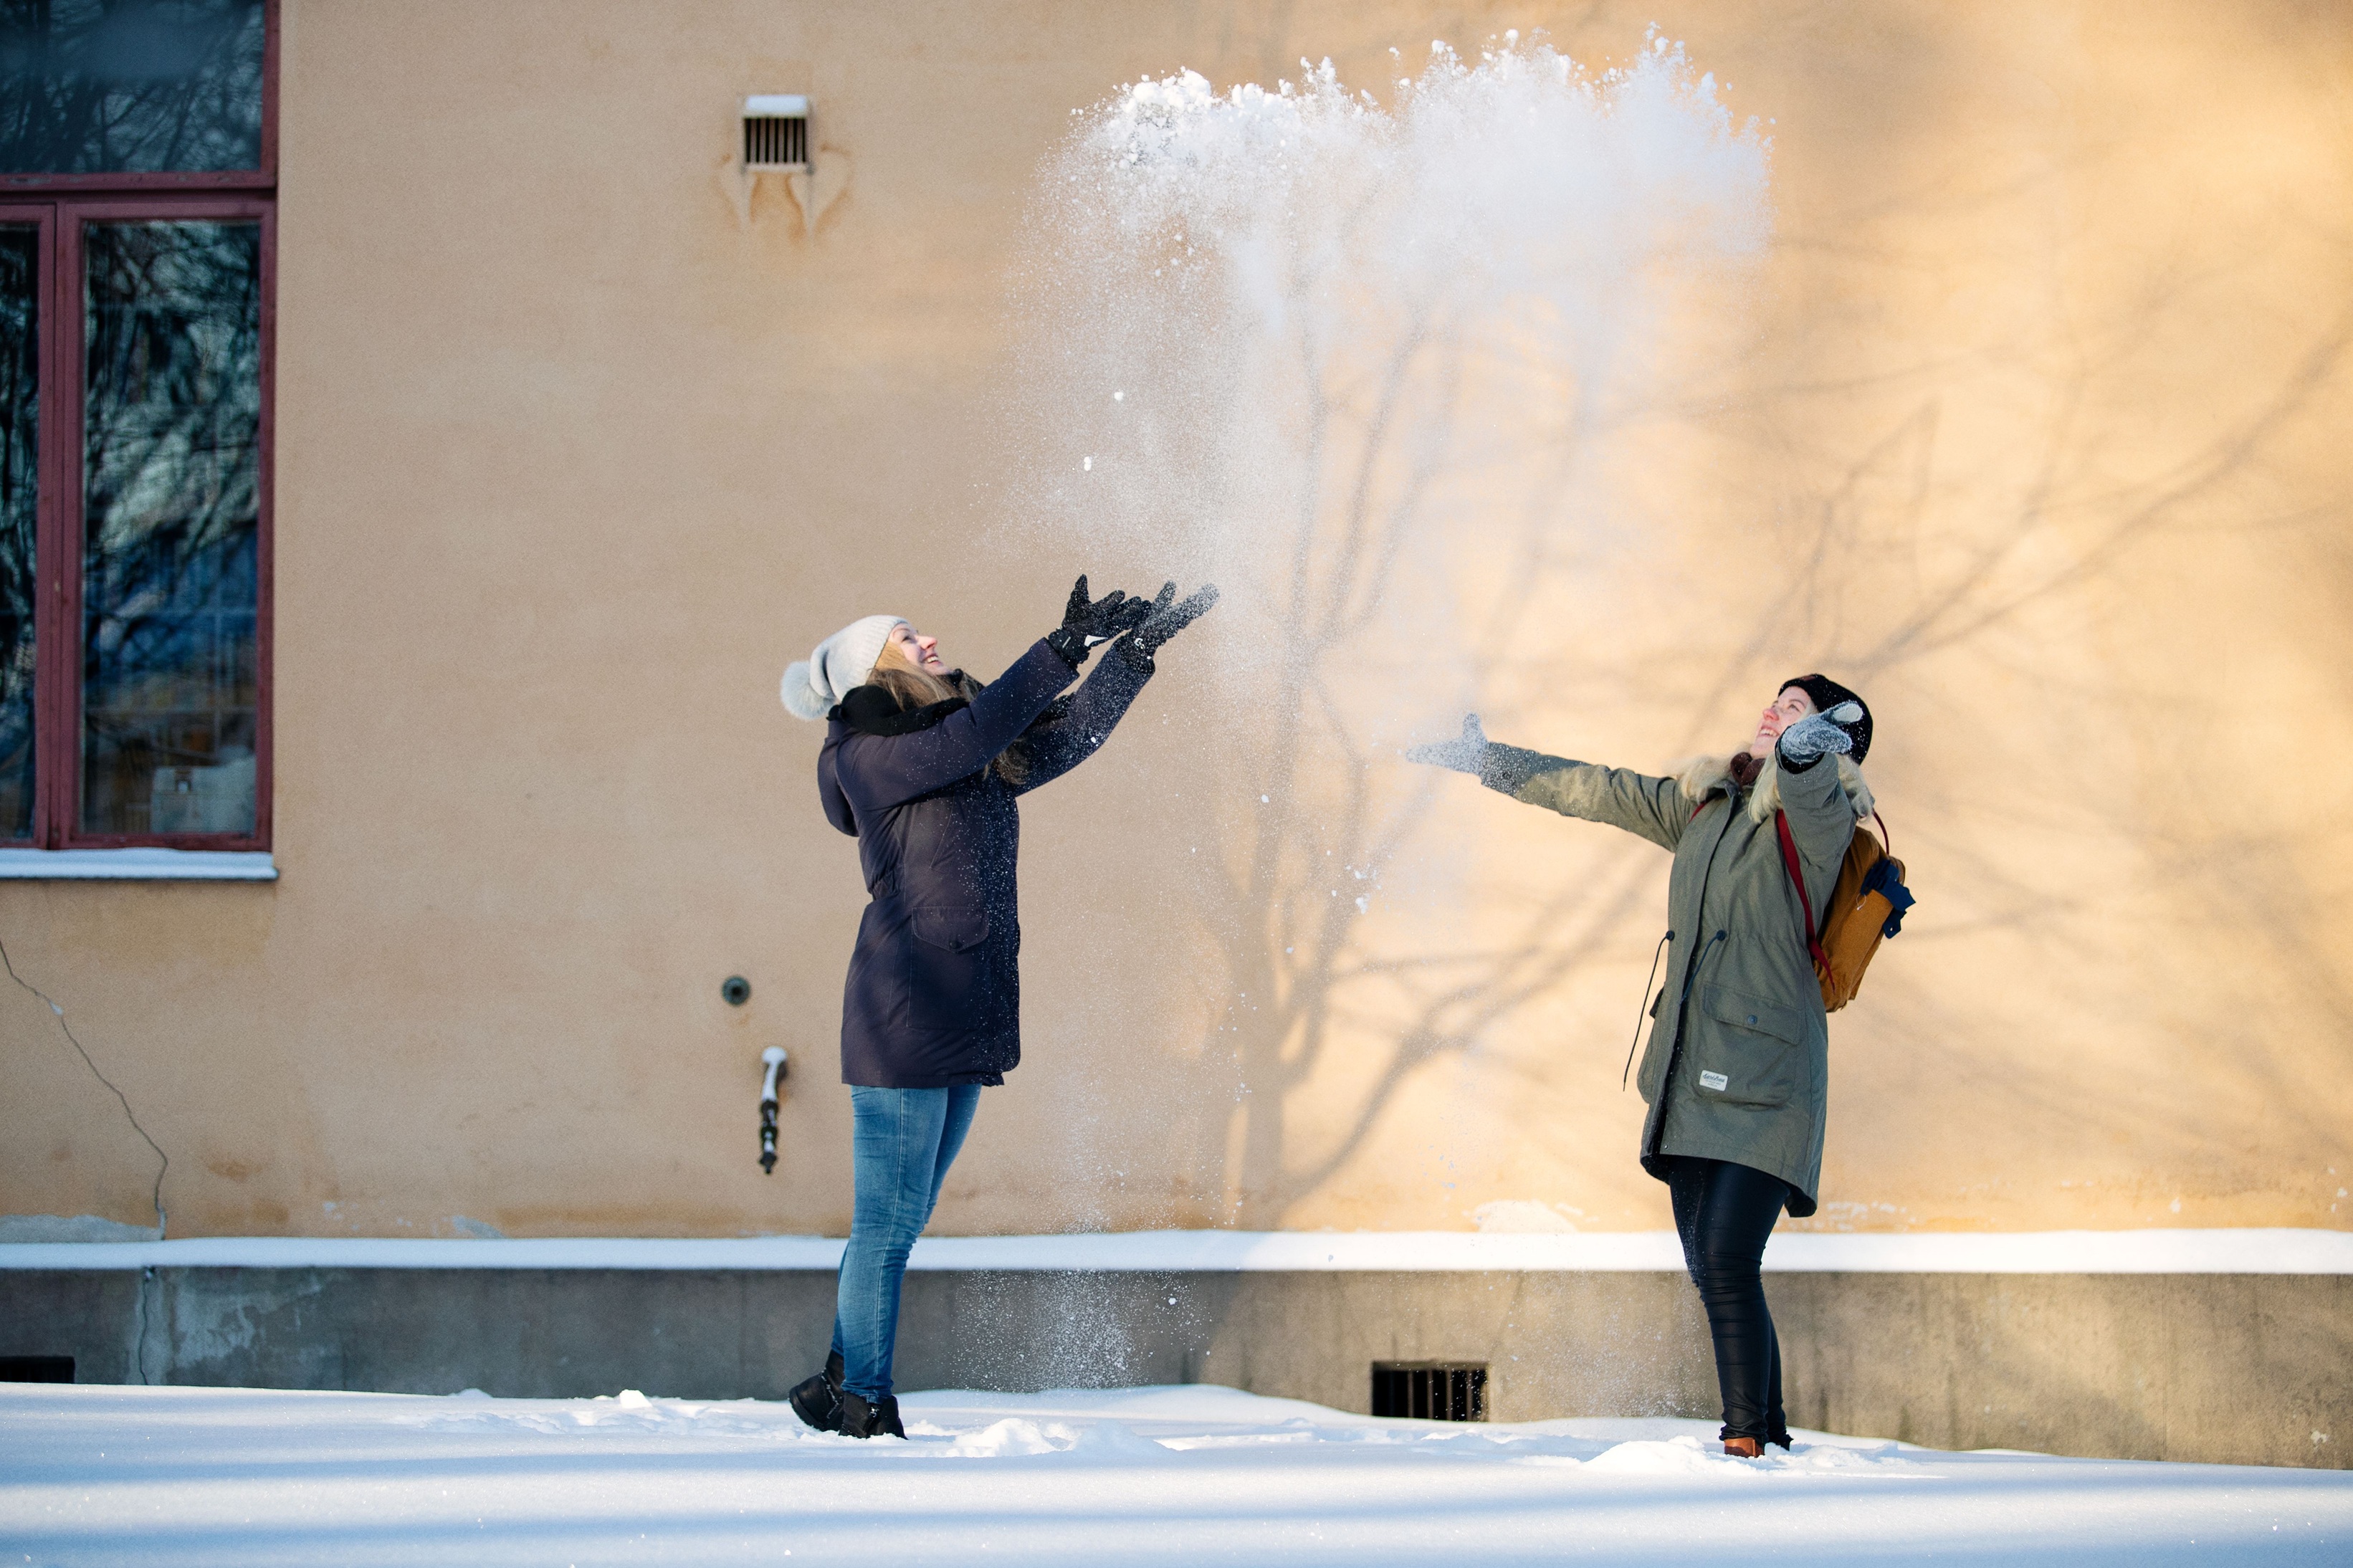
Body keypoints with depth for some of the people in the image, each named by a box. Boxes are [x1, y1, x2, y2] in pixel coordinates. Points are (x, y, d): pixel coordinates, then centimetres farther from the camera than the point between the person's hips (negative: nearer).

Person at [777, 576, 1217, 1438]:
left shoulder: (982, 761, 15)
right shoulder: (868, 758, -9)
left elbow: (1069, 734, 19)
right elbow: (973, 732, -22)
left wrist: (1136, 646, 13)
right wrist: (1066, 647, -21)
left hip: (966, 1021, 8)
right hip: (902, 1018, -8)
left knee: (898, 1223, 13)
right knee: (886, 1226, -4)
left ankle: (841, 1386, 22)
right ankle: (865, 1406, 3)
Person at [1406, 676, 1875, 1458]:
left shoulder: (1814, 815, -5)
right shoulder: (1703, 804, 16)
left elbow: (1813, 794, -30)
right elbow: (1592, 791, 26)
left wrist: (1806, 750, -54)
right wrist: (1482, 759, 31)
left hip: (1765, 1084, -7)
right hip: (1693, 1079, 7)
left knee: (1727, 1261, -17)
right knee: (1710, 1270, 7)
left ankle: (1747, 1441, -13)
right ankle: (1770, 1434, 17)